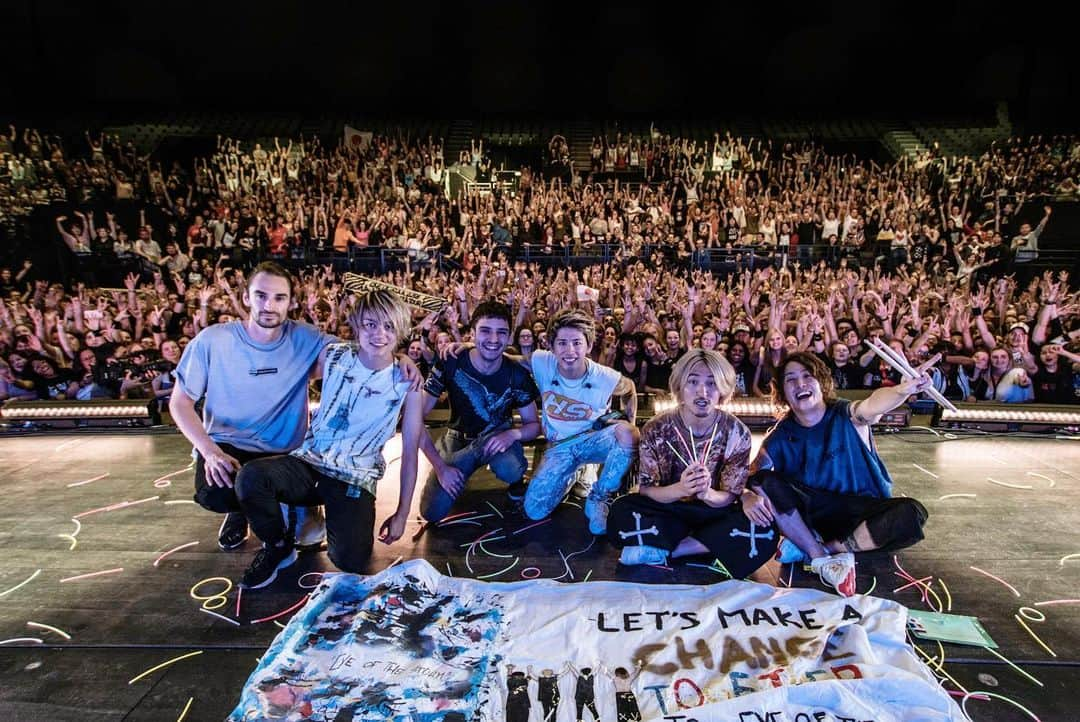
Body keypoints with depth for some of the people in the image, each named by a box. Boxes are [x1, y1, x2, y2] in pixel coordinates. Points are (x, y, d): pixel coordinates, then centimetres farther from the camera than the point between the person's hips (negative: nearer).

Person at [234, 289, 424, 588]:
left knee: (350, 561, -23)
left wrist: (401, 514, -2)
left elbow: (410, 451, -3)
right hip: (308, 463, 2)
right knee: (250, 476, -29)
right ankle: (279, 547, 0)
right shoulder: (333, 356, -2)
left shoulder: (407, 383, -7)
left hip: (355, 480, -2)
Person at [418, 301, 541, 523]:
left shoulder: (517, 374, -17)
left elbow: (534, 425, -5)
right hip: (458, 438, 1)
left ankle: (516, 483, 2)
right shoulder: (450, 364, -20)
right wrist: (440, 466, -21)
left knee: (509, 470, -36)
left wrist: (514, 434, -28)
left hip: (499, 436, -1)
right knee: (432, 511, -14)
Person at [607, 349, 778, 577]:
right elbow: (646, 490, -11)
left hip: (715, 512, 2)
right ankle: (715, 544, -16)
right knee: (620, 513, -29)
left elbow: (730, 496, -8)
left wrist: (706, 493, -32)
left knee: (764, 532, -28)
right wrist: (680, 489, -33)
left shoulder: (737, 432, -10)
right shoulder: (656, 429, -13)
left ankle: (662, 548, -18)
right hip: (668, 510, -1)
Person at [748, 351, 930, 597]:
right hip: (812, 513, 1)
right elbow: (751, 478, -8)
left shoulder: (847, 416, -13)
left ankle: (828, 547, -14)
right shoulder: (779, 438, -6)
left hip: (862, 510, -1)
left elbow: (871, 405, -36)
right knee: (767, 481, -24)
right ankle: (821, 558, -16)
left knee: (910, 515, -31)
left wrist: (904, 389, -59)